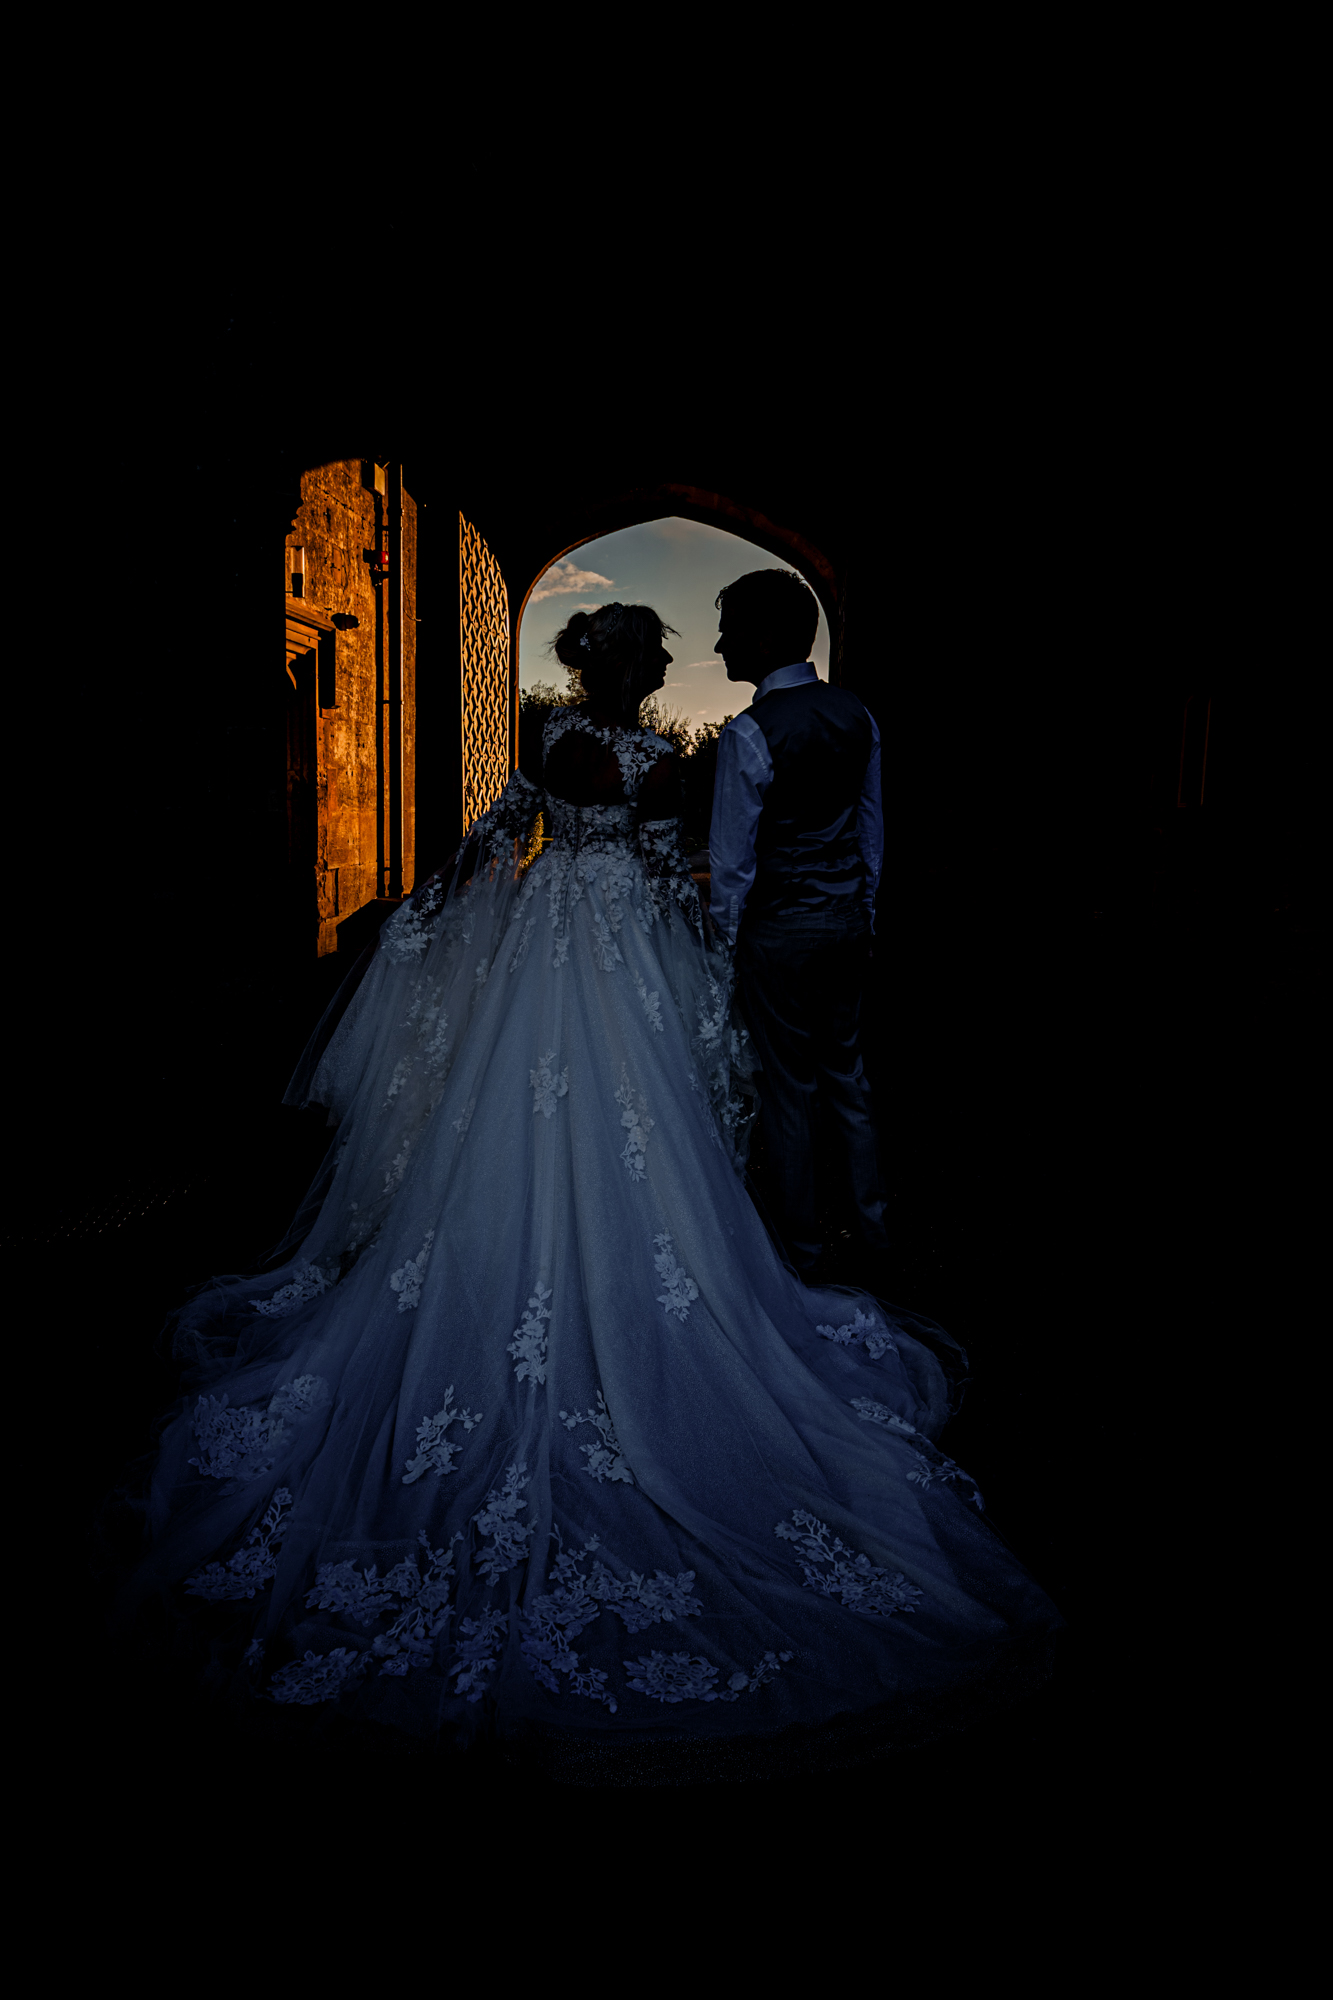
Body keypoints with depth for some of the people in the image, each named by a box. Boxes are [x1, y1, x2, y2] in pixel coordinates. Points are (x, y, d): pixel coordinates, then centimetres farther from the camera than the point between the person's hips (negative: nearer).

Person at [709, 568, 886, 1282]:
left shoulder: (749, 733, -17)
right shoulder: (856, 714, 3)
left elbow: (732, 857, -14)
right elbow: (871, 827, 11)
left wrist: (727, 941, -2)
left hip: (779, 928, -6)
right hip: (847, 917, 6)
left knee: (788, 1090, 7)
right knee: (846, 1076, 19)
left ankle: (802, 1251, 22)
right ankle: (872, 1234, 30)